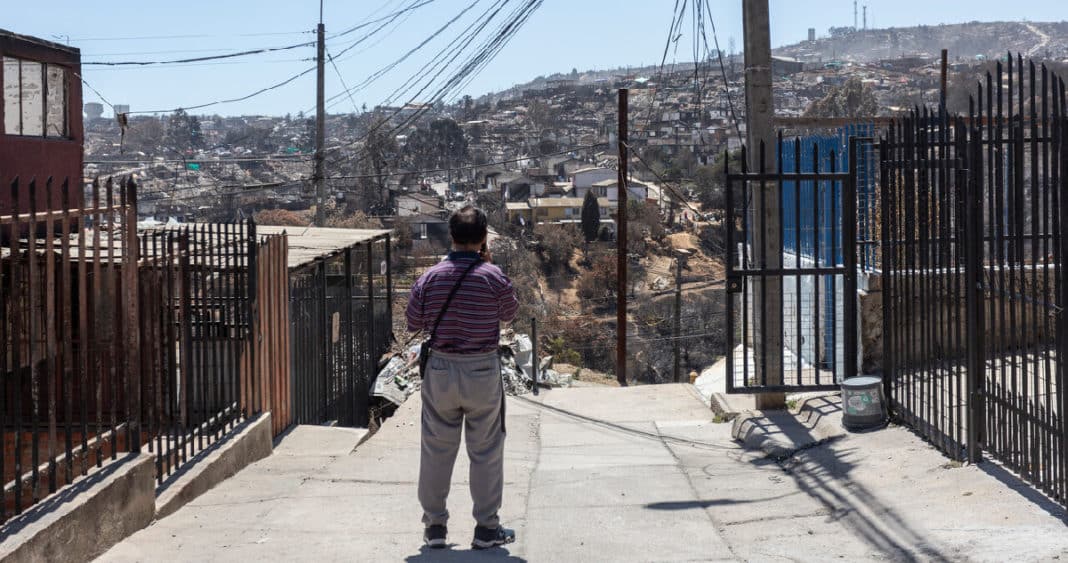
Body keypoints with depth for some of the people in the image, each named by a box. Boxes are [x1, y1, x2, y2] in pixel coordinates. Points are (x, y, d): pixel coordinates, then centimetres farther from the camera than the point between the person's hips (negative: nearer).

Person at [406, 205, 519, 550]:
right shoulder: (494, 277, -11)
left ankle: (435, 525, 17)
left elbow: (413, 323, 5)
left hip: (440, 370, 2)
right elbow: (509, 314, 7)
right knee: (486, 452, 7)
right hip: (483, 371, -2)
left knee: (436, 450, 11)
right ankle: (486, 528, 10)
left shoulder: (429, 278, -5)